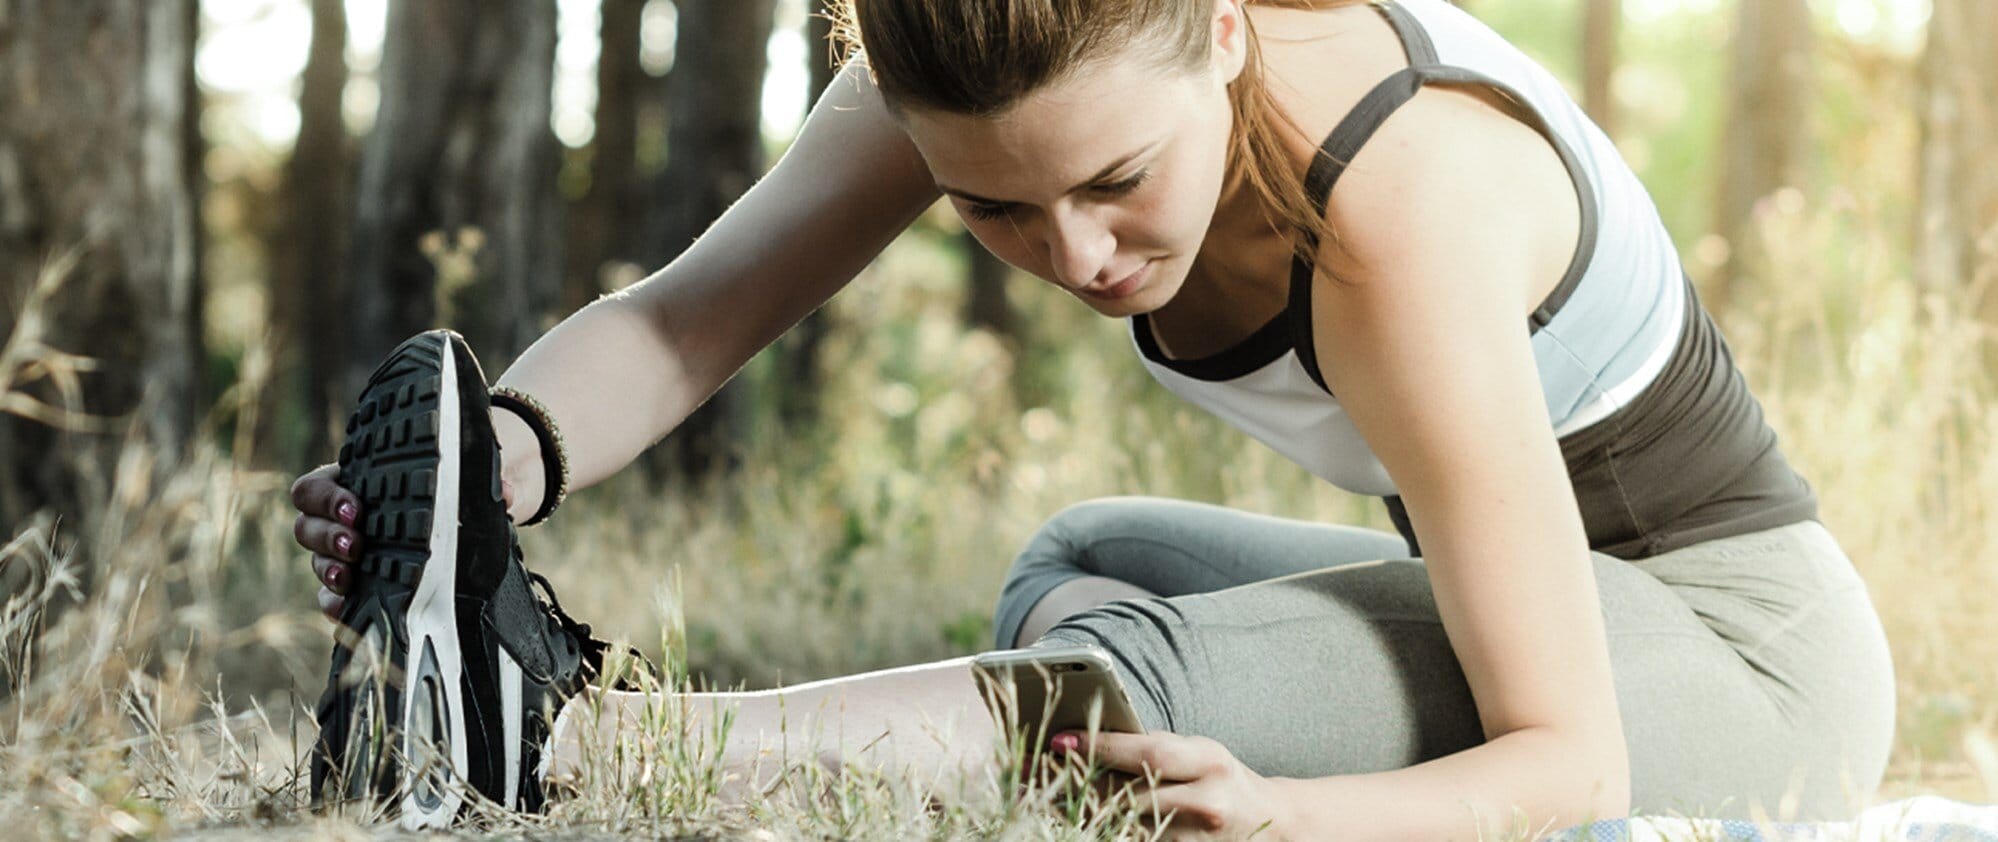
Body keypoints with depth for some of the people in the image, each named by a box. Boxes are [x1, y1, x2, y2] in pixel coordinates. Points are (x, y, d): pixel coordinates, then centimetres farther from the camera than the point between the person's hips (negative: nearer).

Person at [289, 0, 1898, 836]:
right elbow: (682, 319, -22)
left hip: (1750, 659, -8)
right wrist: (499, 459, -44)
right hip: (1520, 593, 8)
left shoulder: (1400, 207, -35)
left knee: (1152, 667, -31)